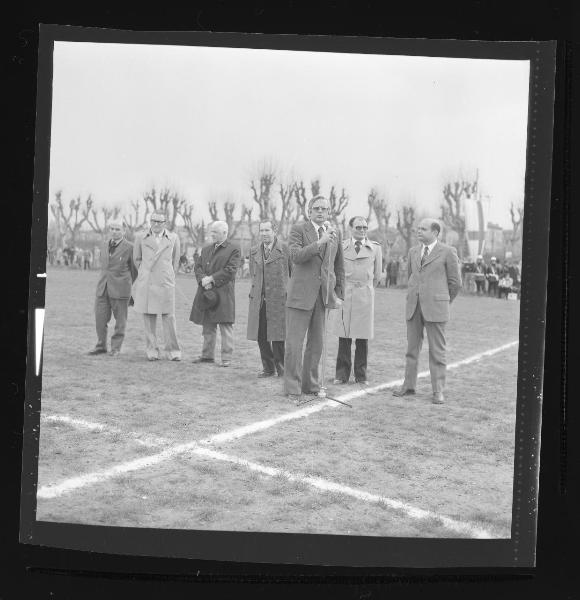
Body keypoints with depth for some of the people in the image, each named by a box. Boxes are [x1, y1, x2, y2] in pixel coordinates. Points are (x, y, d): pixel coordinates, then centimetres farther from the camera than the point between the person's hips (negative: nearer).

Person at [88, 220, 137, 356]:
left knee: (120, 320, 3)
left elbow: (134, 269, 5)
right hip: (103, 287, 5)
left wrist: (133, 288, 12)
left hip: (120, 289, -5)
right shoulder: (105, 246, 12)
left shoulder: (129, 247, -4)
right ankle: (101, 346, 15)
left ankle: (116, 347, 14)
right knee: (100, 318, 2)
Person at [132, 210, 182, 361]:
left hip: (165, 284, 0)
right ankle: (152, 350, 8)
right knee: (148, 317, 1)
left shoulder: (173, 238, 7)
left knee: (169, 317, -2)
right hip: (146, 284, 1)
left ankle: (173, 351, 4)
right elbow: (137, 258, 19)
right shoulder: (141, 237, 7)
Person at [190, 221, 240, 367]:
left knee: (225, 325, -4)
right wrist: (203, 279, -9)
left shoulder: (233, 250, -1)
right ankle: (207, 355, 20)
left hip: (224, 293, -6)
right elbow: (198, 267, 11)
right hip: (206, 292, 6)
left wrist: (211, 278, -15)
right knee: (207, 326, 11)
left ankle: (226, 357, 0)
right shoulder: (206, 249, 19)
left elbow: (230, 270, -11)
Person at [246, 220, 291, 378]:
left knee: (277, 336, -4)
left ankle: (281, 369, 10)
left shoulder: (285, 249, -2)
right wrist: (255, 290, 16)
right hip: (258, 300, 5)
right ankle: (268, 368, 17)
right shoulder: (254, 251, 14)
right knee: (261, 336, 5)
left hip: (278, 299, -5)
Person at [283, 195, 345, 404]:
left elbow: (339, 267, 17)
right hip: (301, 293, -4)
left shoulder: (335, 234, 12)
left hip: (323, 295, 4)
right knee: (294, 344, -4)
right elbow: (295, 256, -16)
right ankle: (293, 390, 3)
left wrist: (339, 293, 12)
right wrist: (319, 242, -23)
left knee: (316, 344, 10)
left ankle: (311, 385, 21)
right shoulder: (298, 229, -1)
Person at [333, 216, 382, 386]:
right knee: (344, 337, 0)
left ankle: (361, 375, 11)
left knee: (363, 338, 2)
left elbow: (377, 275, 16)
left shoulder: (375, 248, 7)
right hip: (344, 294, 0)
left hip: (365, 295, 0)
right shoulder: (341, 246, 6)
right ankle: (342, 375, 7)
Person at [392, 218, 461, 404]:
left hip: (435, 308, -5)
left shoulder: (448, 252, -3)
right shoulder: (413, 252, 12)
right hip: (413, 306, 5)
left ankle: (438, 390, 4)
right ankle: (408, 385, 17)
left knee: (437, 351, -1)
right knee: (412, 347, 9)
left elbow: (455, 282, 2)